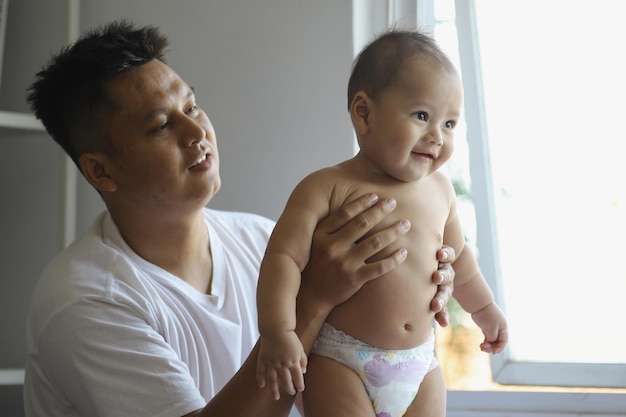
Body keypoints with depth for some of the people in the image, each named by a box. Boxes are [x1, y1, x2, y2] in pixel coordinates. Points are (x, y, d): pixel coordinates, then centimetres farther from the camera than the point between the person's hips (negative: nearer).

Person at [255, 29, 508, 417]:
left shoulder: (440, 188, 5)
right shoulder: (329, 188, -13)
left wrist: (484, 307, 33)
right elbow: (284, 256, -17)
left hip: (422, 366, 5)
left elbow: (456, 253, 21)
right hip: (342, 366, -5)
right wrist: (278, 333, -25)